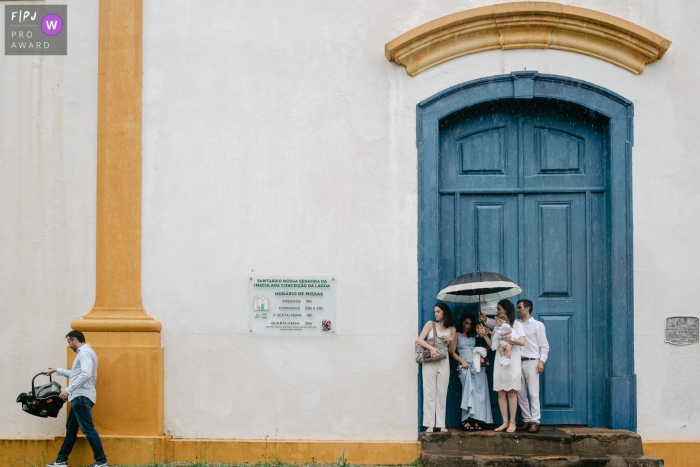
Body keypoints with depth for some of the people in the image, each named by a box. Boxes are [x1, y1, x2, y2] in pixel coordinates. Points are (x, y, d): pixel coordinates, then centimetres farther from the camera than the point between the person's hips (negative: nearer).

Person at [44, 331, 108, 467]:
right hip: (79, 397, 11)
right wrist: (57, 370, 37)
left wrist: (68, 390, -25)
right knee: (71, 428, 14)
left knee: (87, 429, -13)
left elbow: (86, 375, -25)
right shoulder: (84, 352, 22)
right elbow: (77, 374, 34)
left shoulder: (85, 352, -11)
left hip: (82, 397, -11)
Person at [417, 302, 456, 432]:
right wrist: (431, 348, -20)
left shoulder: (451, 329, 10)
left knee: (442, 393, 1)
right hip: (429, 362, -2)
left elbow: (451, 350, 12)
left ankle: (441, 424, 2)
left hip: (443, 363, 2)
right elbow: (420, 340, -5)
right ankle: (429, 424, -6)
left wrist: (451, 340, -7)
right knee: (429, 393, -5)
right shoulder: (430, 324, 5)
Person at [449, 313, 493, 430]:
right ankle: (466, 420, -19)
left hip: (477, 365, 3)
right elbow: (452, 352, 3)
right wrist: (462, 361, -9)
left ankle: (476, 420, -10)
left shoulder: (474, 336, 22)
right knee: (469, 391, -17)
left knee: (480, 392, -9)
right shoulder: (457, 336, 13)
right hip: (465, 366, -3)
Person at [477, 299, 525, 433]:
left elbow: (522, 341, -13)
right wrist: (485, 335, 1)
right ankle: (505, 422, 2)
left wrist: (506, 339, -11)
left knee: (511, 392, -6)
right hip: (499, 362, 5)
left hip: (512, 362, -5)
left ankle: (512, 423, -5)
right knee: (501, 392, 0)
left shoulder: (516, 325, 1)